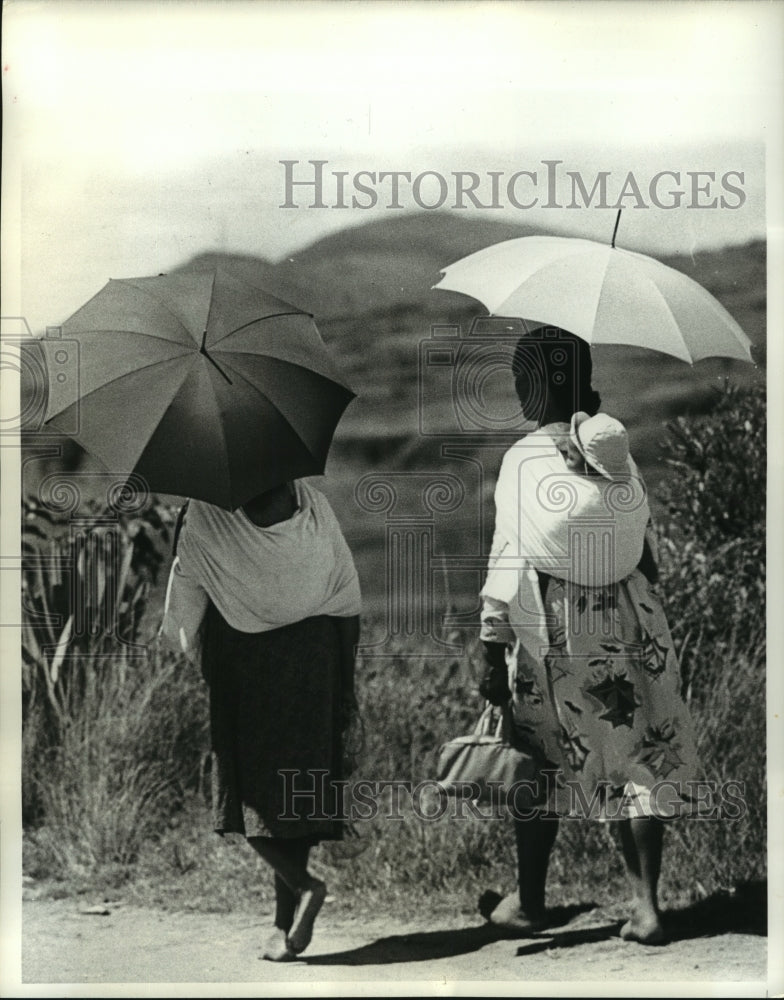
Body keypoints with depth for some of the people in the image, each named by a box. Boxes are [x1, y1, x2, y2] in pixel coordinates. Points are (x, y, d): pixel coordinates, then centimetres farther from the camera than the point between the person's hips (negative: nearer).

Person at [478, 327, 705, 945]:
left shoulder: (524, 459, -10)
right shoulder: (618, 450, 2)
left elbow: (508, 563, -10)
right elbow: (649, 549, 7)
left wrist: (494, 655, -6)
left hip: (550, 634, -3)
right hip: (629, 627, 3)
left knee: (543, 763, 10)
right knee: (641, 761, 9)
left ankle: (529, 903, 21)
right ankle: (646, 906, 9)